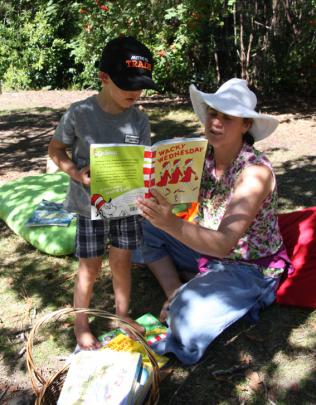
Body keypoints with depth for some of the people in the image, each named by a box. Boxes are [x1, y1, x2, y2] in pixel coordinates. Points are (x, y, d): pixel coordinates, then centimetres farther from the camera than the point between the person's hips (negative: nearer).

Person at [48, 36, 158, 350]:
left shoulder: (139, 120, -5)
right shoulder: (79, 113, -14)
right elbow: (55, 149, -3)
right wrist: (76, 172, -19)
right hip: (90, 205, -2)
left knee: (122, 263, 13)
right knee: (90, 268, 7)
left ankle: (122, 314, 36)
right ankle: (80, 324, 30)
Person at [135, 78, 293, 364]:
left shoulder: (256, 171, -26)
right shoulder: (202, 156, -7)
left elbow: (223, 243, -35)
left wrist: (172, 223, -50)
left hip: (250, 268, -6)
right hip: (207, 251, 7)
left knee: (188, 321, -28)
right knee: (143, 227, -4)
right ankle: (175, 294, -1)